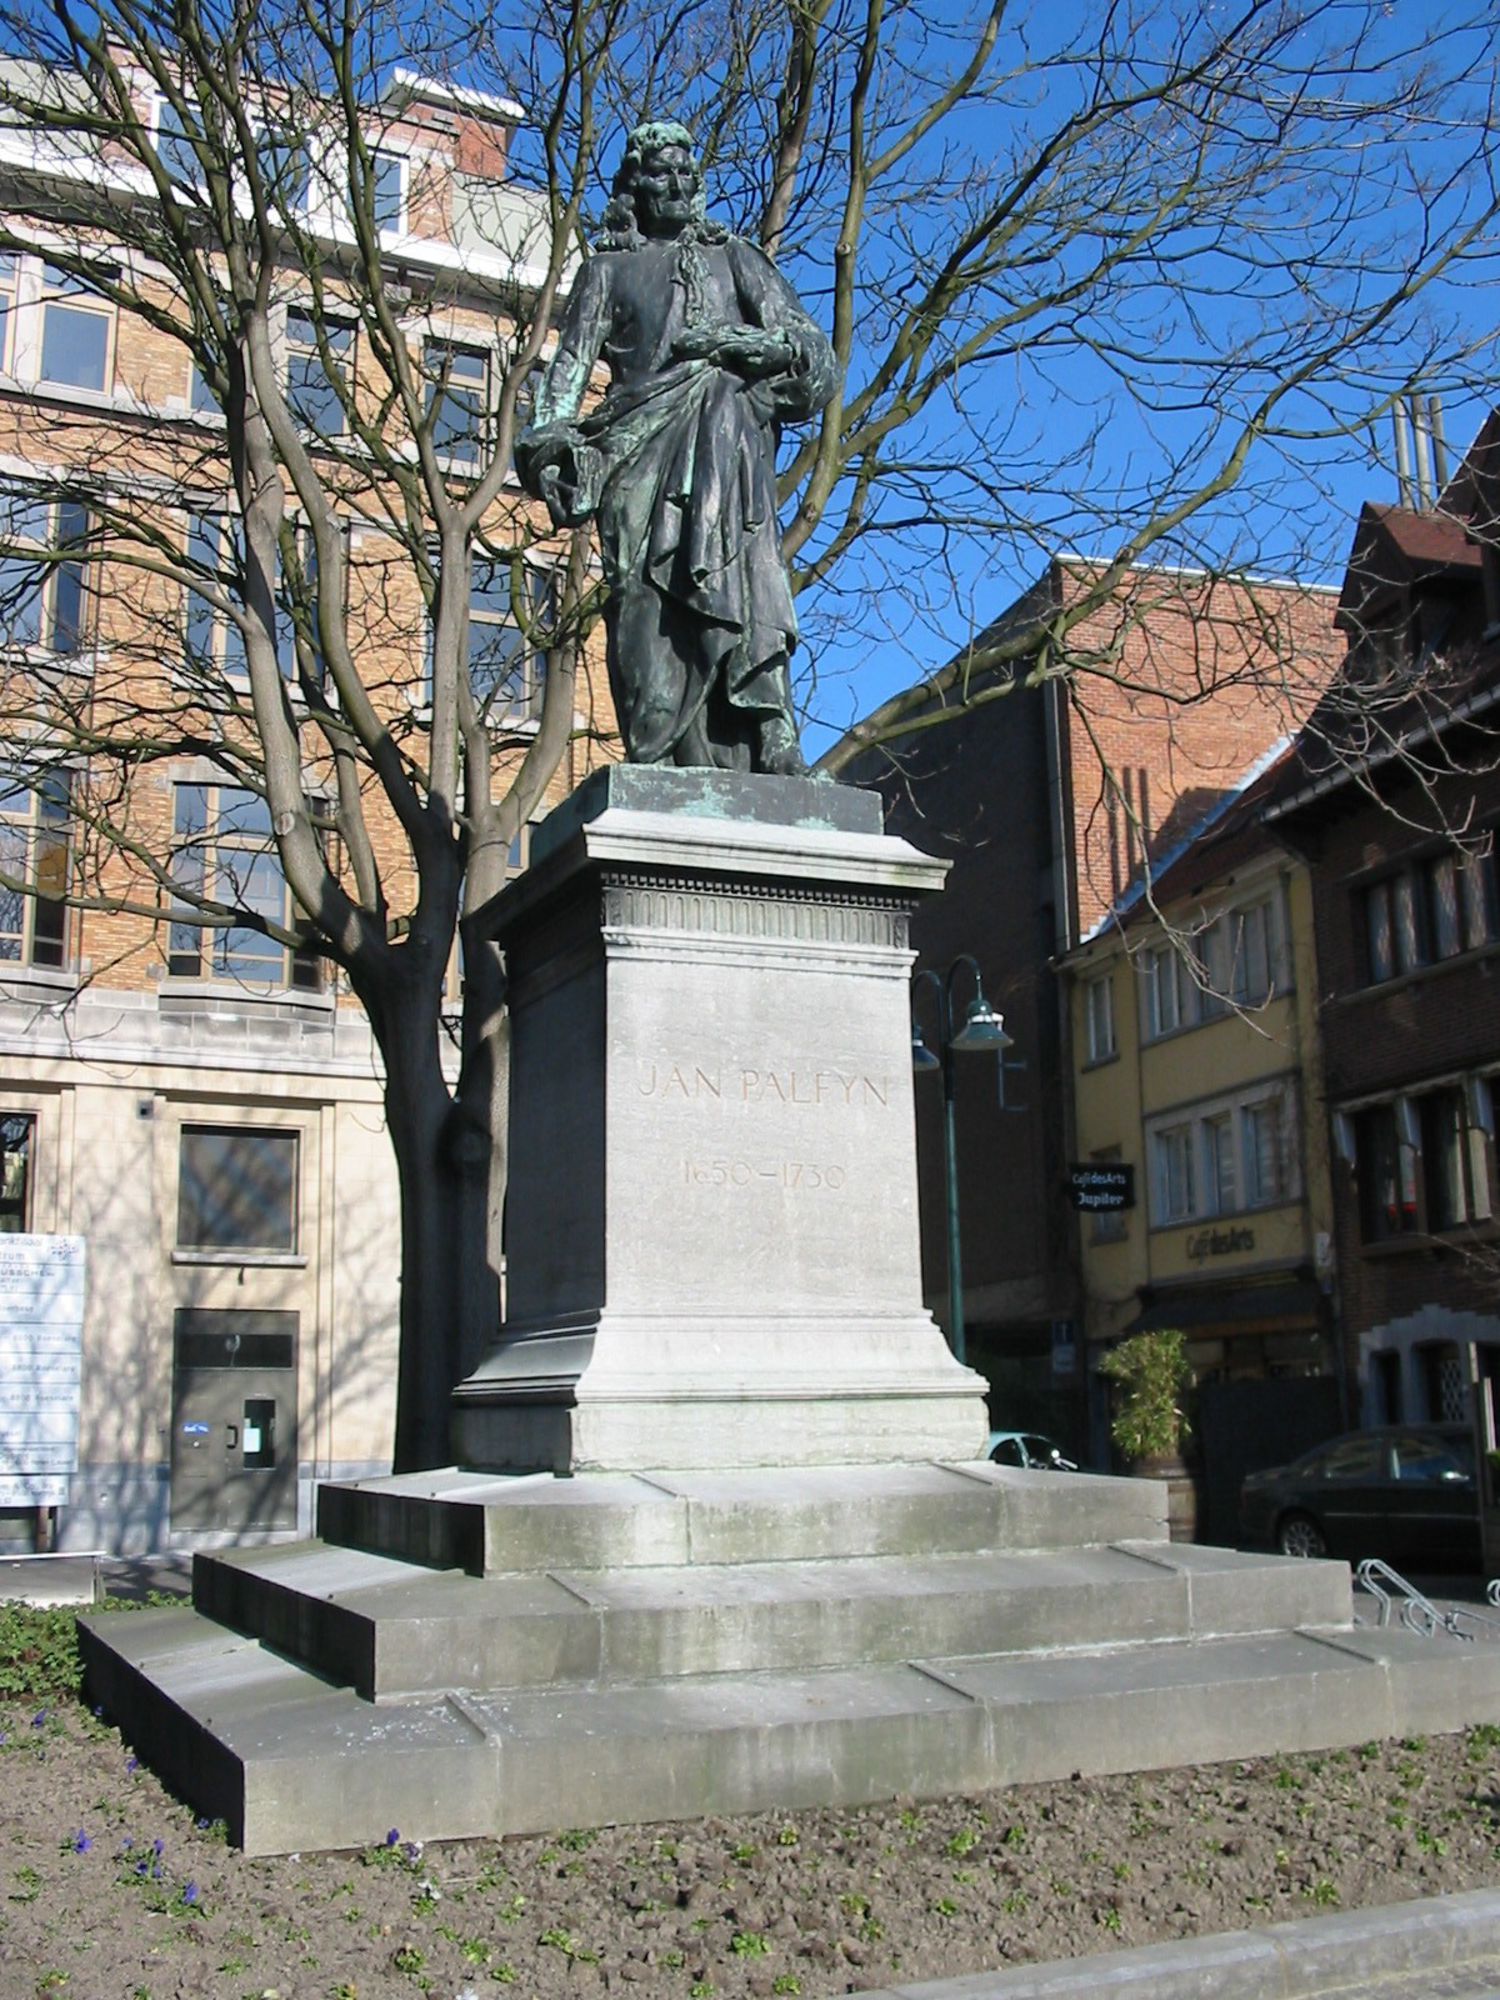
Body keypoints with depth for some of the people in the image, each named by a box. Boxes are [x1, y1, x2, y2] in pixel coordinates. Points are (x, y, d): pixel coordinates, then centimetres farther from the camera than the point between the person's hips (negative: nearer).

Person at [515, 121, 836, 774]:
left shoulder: (734, 257, 26)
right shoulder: (607, 268, 25)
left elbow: (812, 347, 17)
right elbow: (571, 358, 12)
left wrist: (753, 345, -4)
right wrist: (547, 430, -7)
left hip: (726, 433, 0)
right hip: (640, 438, 0)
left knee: (735, 570, -19)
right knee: (644, 588, -16)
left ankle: (772, 750, -28)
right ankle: (656, 760, -23)